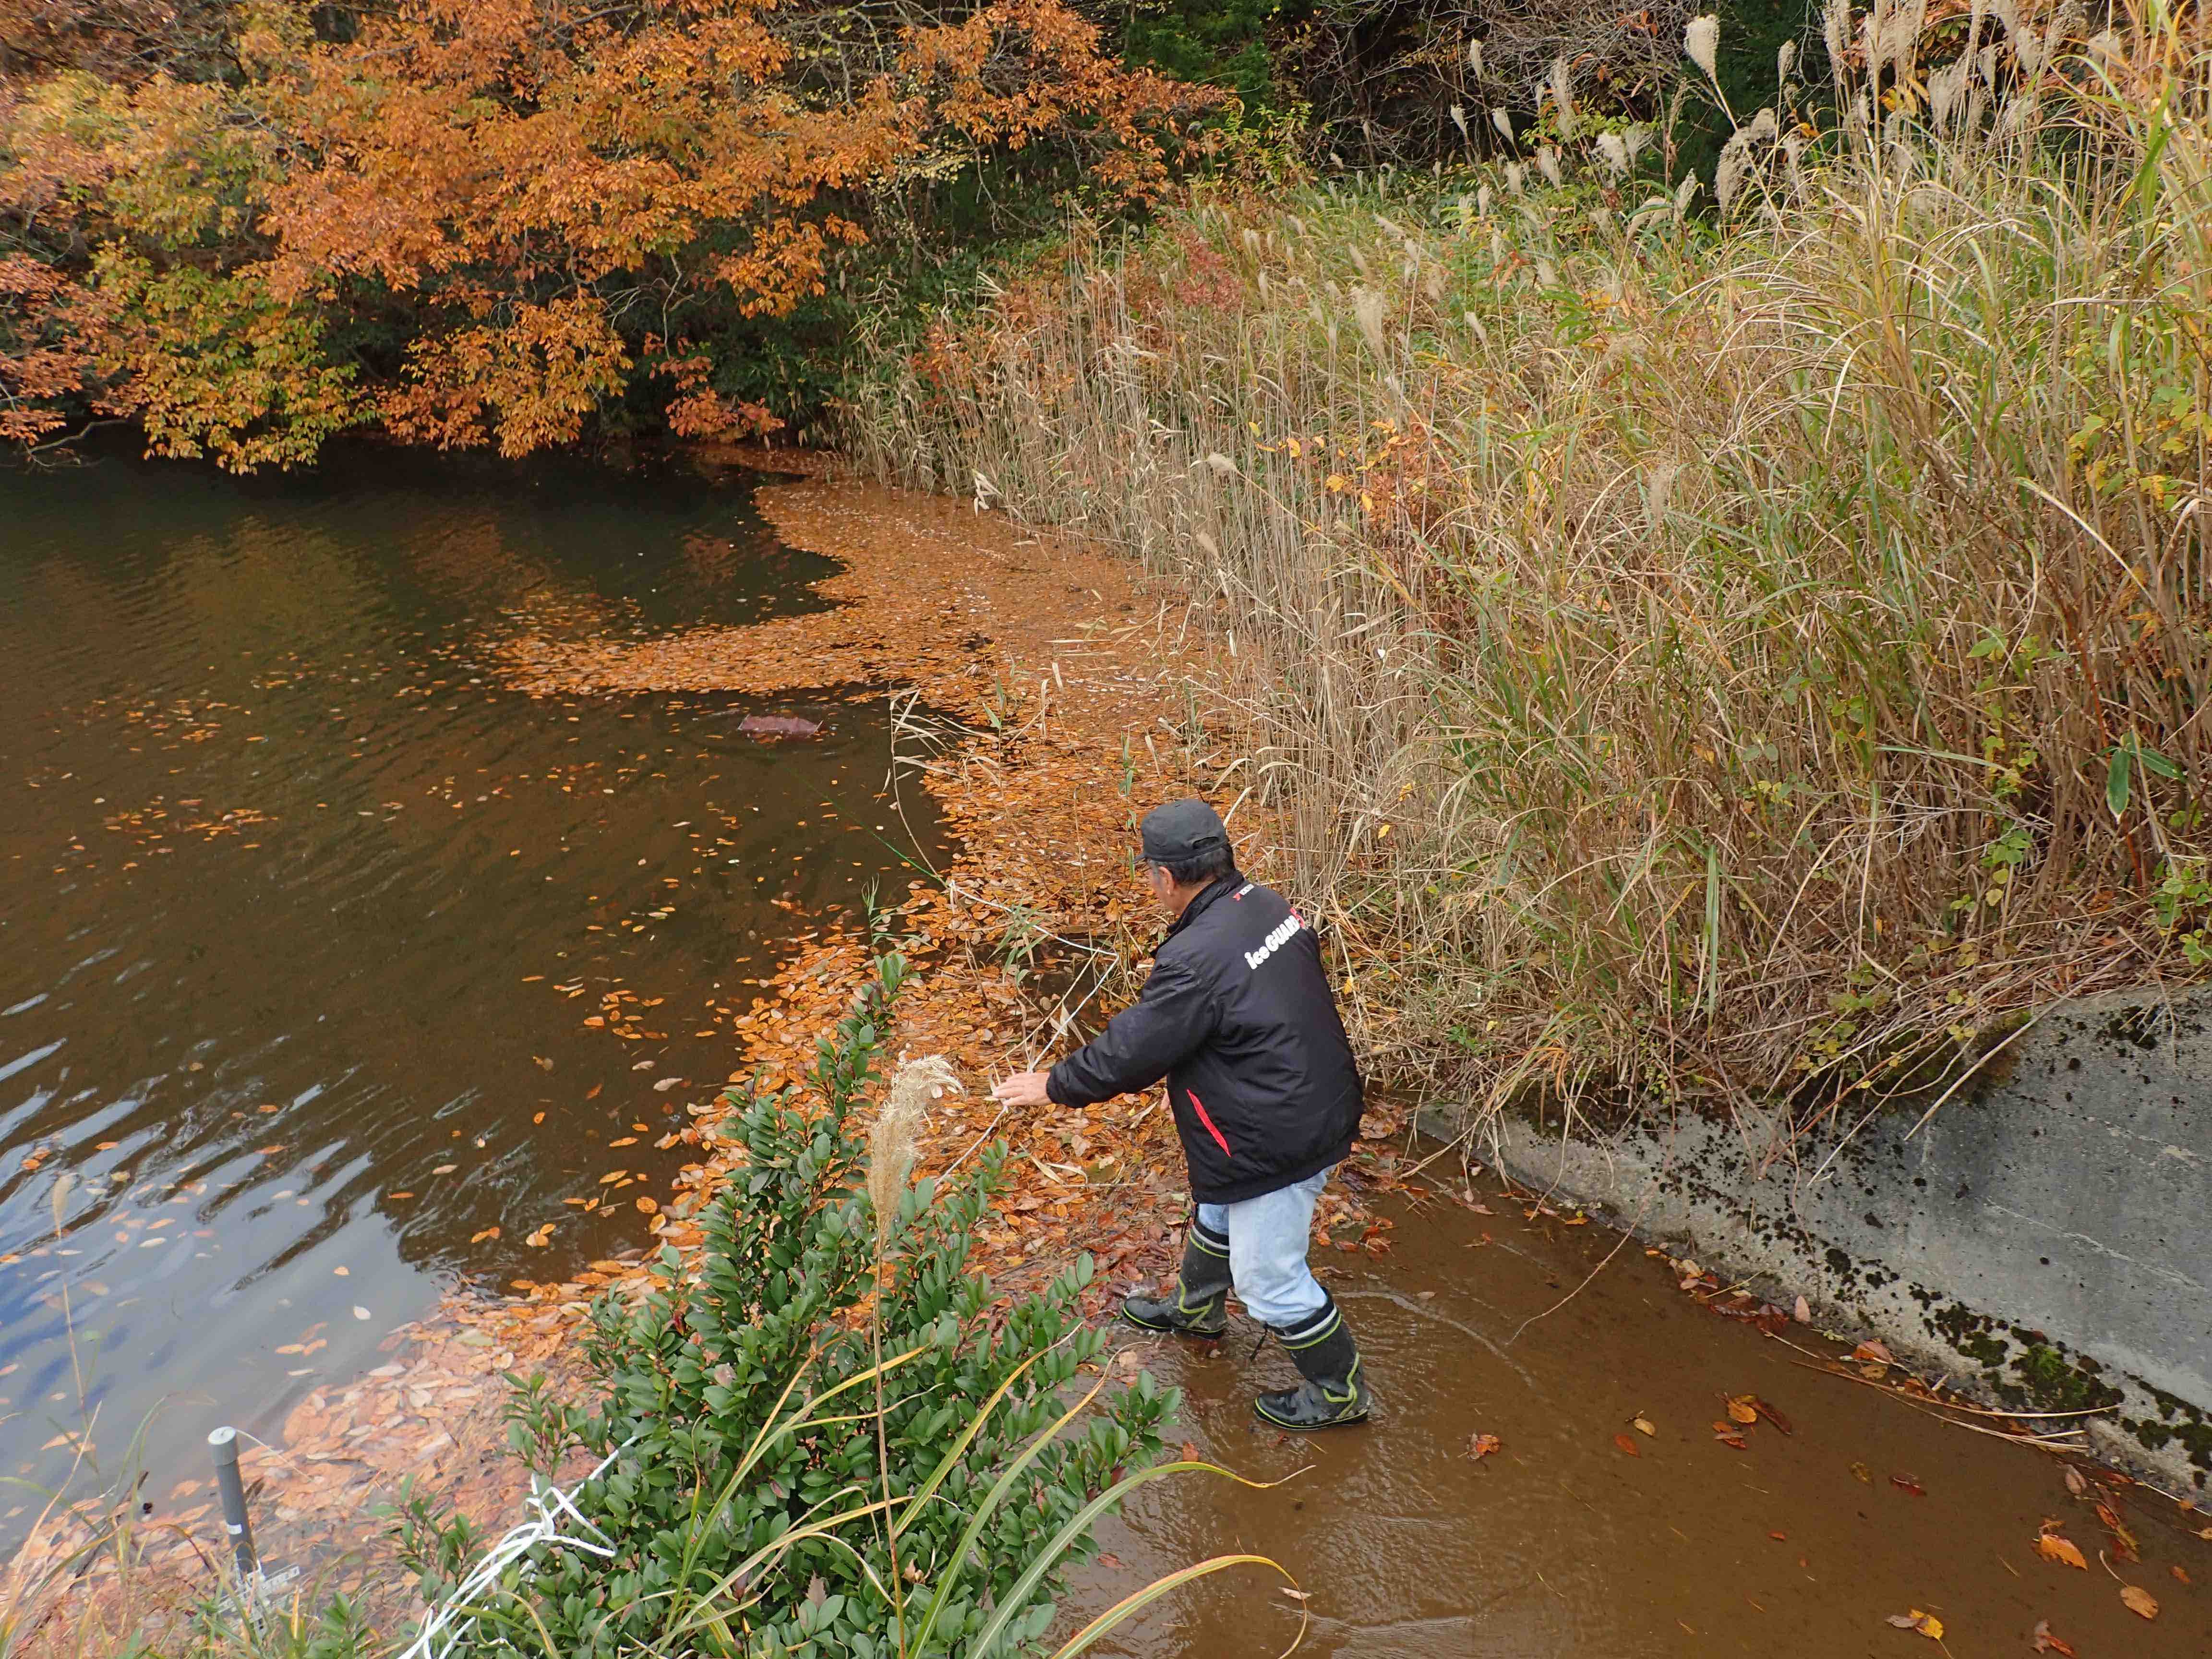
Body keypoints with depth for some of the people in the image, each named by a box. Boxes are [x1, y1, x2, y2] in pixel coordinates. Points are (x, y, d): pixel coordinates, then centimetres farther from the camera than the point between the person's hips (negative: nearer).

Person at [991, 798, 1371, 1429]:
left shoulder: (1196, 963, -30)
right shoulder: (1268, 905, -3)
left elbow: (1130, 1051, -20)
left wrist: (1053, 1085, -4)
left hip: (1276, 1144, -10)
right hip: (1321, 1107, 10)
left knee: (1270, 1280, 9)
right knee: (1220, 1214, 32)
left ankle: (1339, 1391, 28)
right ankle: (1195, 1306, 57)